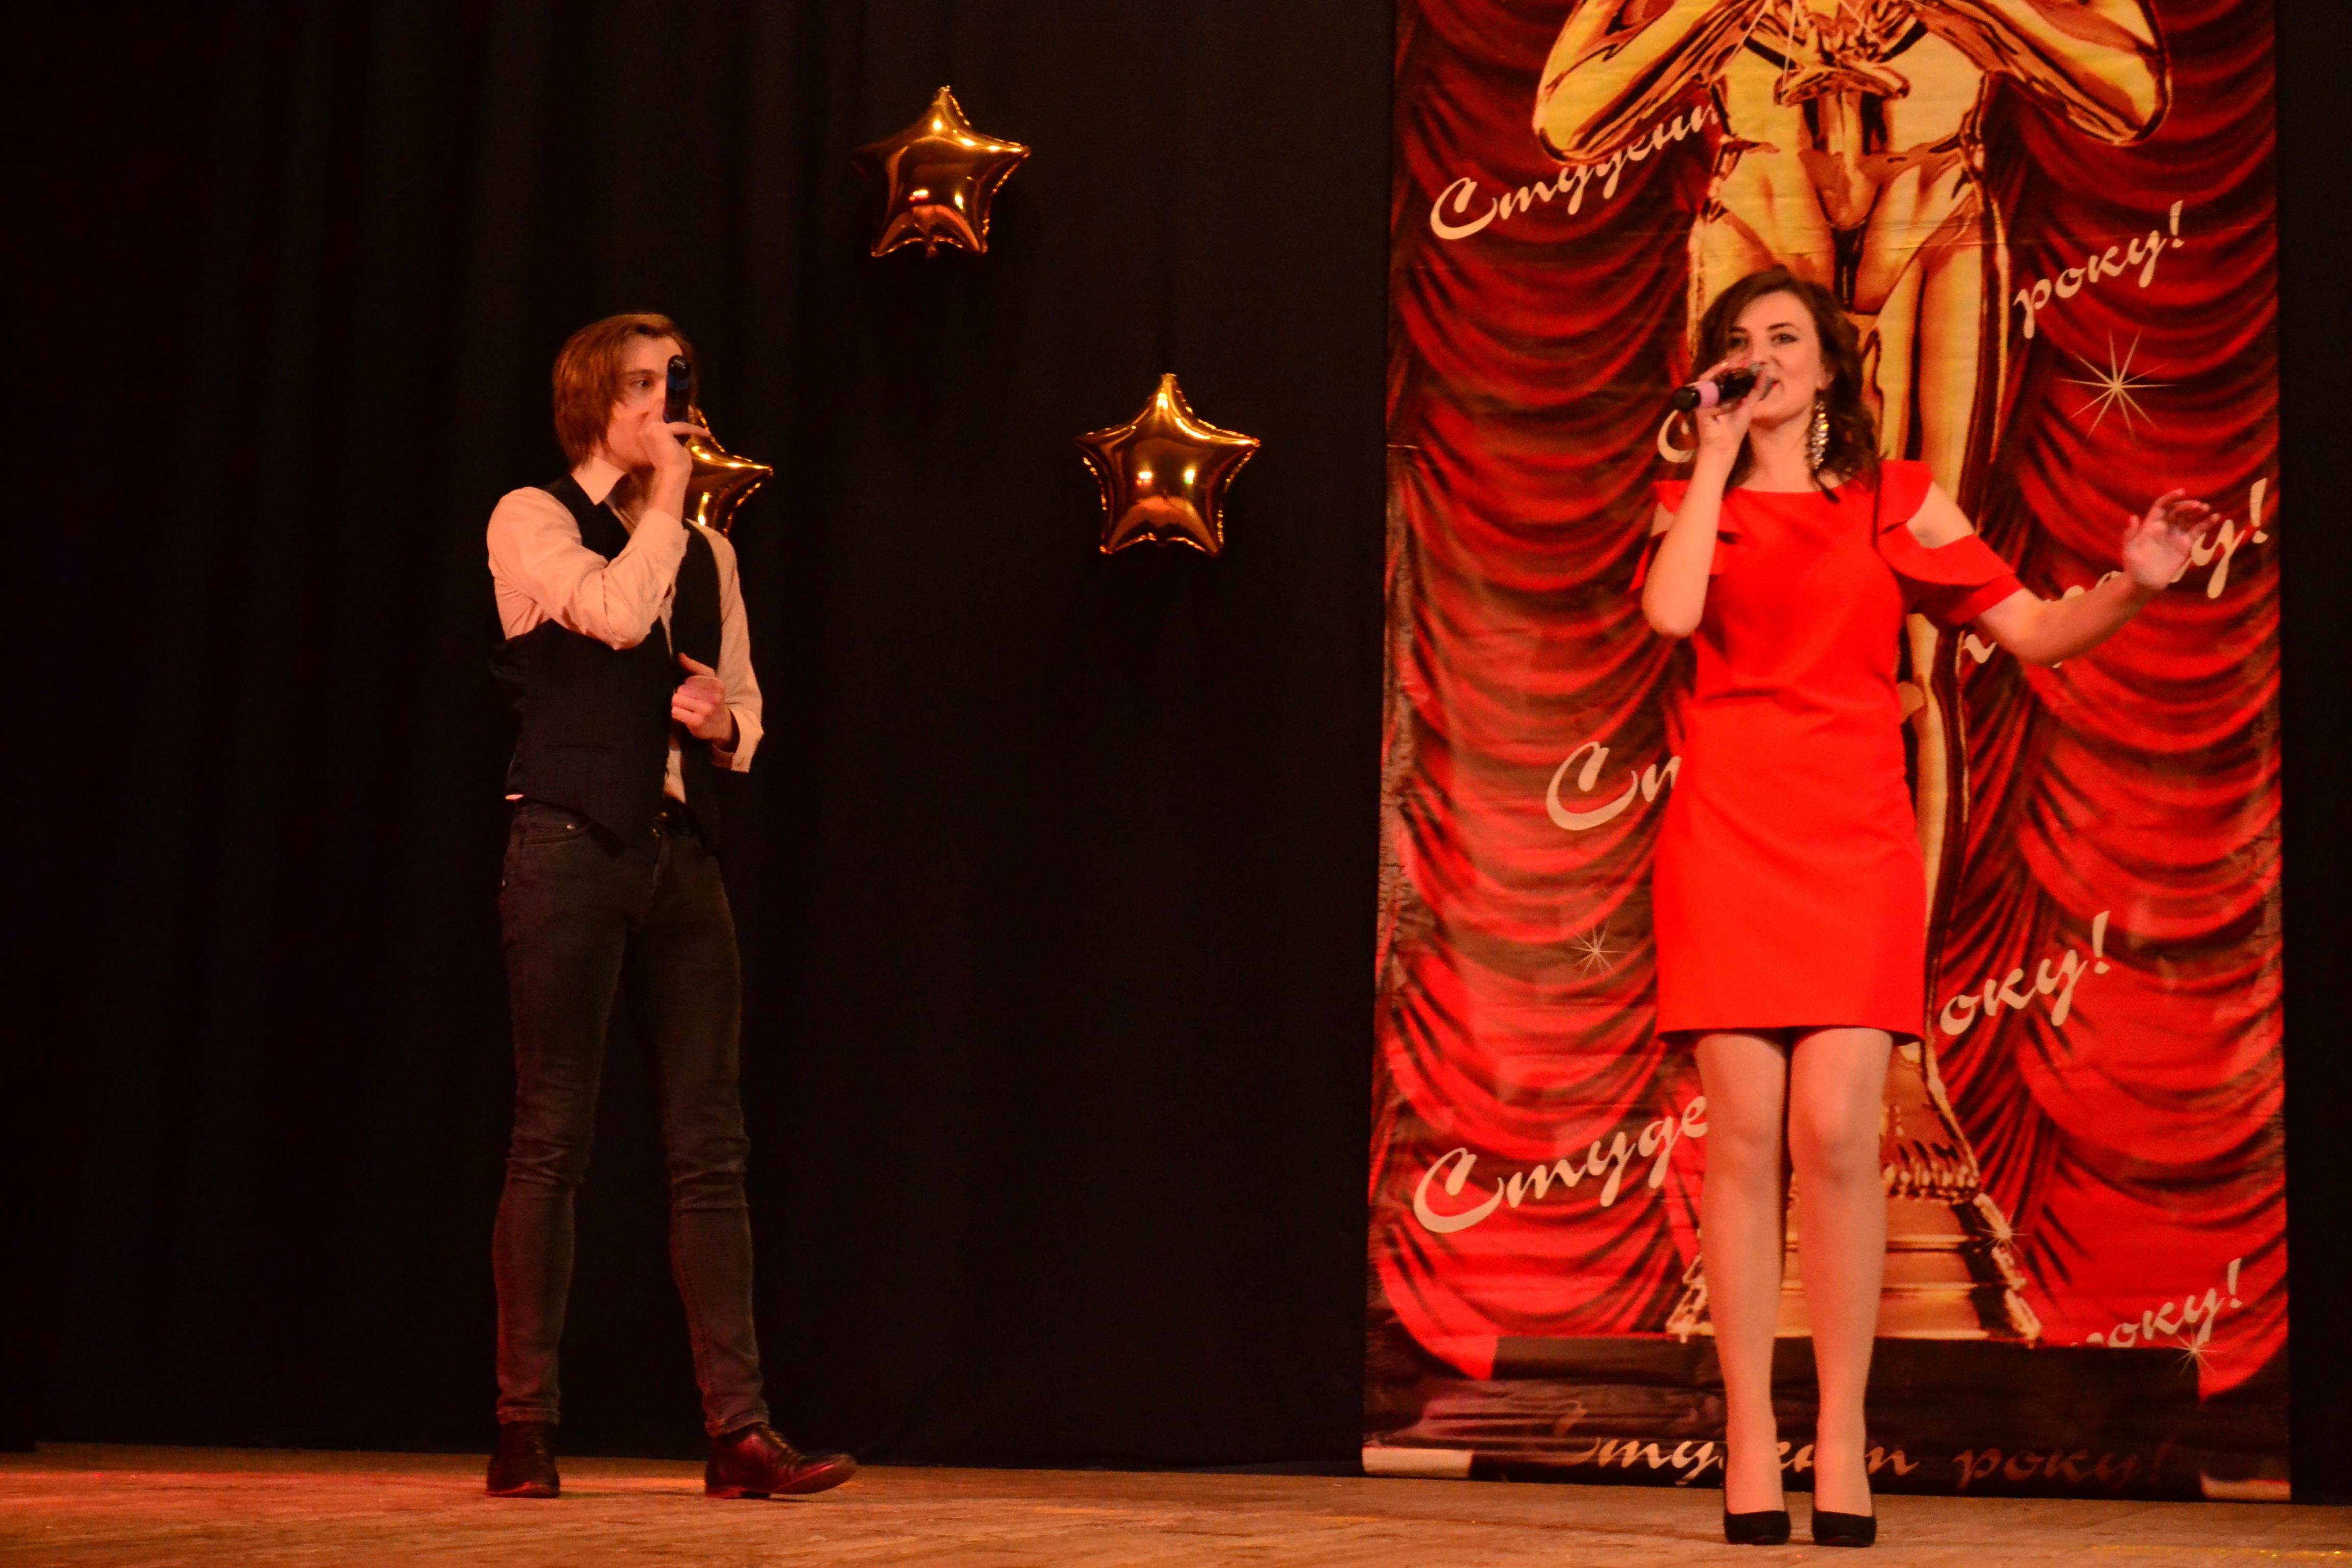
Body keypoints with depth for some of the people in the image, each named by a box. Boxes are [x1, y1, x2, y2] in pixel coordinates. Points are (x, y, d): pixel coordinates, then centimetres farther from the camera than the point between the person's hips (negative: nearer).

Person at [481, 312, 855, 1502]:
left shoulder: (708, 553, 20)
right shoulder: (532, 521, 2)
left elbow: (744, 712, 24)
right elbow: (615, 611, -17)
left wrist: (725, 719, 1)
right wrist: (667, 494, -5)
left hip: (682, 856, 6)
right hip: (572, 845, -6)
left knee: (710, 1148, 1)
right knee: (551, 1143, -4)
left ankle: (739, 1430, 0)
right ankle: (525, 1429, 3)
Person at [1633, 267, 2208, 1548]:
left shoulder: (1896, 503, 14)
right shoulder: (1693, 505, 14)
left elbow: (2033, 631, 9)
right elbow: (1670, 612, -9)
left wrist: (2132, 586, -9)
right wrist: (1718, 459, -1)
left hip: (1855, 839, 0)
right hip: (1727, 831, 0)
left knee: (1835, 1134, -11)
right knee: (1745, 1132, -6)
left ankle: (1842, 1440, -2)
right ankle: (1749, 1440, -1)